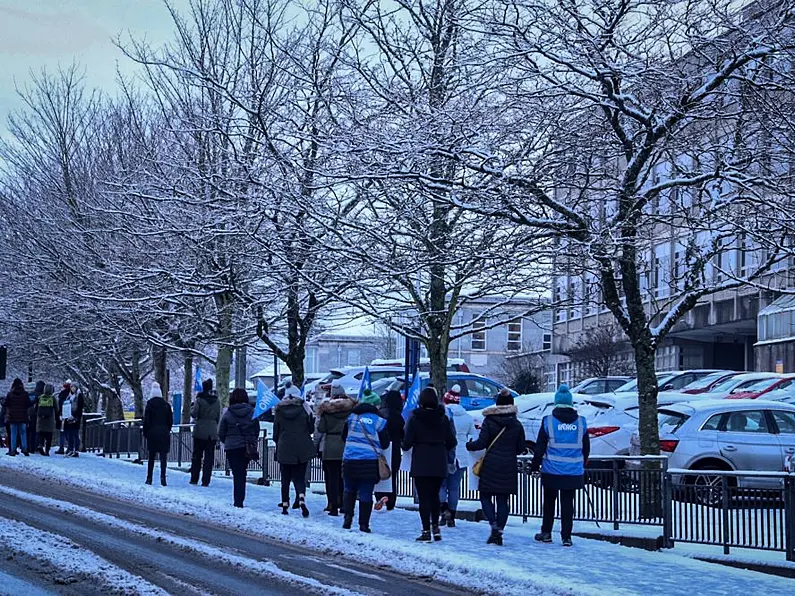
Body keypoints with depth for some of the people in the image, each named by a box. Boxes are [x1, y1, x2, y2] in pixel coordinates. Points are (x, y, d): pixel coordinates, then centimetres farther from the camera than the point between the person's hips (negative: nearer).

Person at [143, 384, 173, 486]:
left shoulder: (150, 404, -3)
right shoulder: (166, 405, 4)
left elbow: (146, 420, -4)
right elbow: (170, 420, 8)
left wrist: (145, 433, 5)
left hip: (152, 433, -1)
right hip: (164, 433, 1)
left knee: (151, 457, 9)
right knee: (163, 457, -1)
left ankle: (149, 478, 10)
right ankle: (163, 477, -12)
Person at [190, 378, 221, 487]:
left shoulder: (199, 400, -8)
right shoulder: (217, 401, 3)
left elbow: (194, 414, -9)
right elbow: (218, 417, 8)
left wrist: (192, 407, 11)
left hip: (200, 431, -2)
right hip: (212, 433, 2)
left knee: (197, 455, 9)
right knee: (209, 457, 4)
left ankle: (194, 479, 10)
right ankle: (206, 481, 0)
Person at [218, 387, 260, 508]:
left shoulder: (228, 414, -5)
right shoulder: (252, 412, 0)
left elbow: (221, 433, 0)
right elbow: (257, 430, 7)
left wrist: (227, 442, 18)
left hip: (232, 448, -2)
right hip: (247, 448, 2)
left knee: (237, 474, 0)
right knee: (242, 473, 13)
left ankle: (238, 502, -4)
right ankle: (240, 500, 16)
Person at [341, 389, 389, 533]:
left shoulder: (351, 417, 4)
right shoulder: (379, 421, -5)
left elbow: (344, 437, 15)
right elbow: (384, 444, 0)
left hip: (350, 460, 2)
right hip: (370, 461, -2)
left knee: (349, 489, 20)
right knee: (366, 494, 4)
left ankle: (348, 515, 5)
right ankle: (364, 524, 7)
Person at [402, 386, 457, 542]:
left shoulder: (415, 418, -7)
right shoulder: (443, 418, 1)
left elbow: (407, 442, -9)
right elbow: (452, 442, 2)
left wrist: (405, 446, 13)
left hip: (420, 464, -3)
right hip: (439, 465, 3)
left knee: (424, 497, 0)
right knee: (434, 495, 18)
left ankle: (426, 531, -2)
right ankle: (435, 527, 14)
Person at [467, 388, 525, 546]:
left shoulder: (489, 421, -7)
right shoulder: (517, 425, 2)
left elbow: (481, 443, -11)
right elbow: (521, 448, 6)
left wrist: (467, 446, 6)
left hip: (490, 466, -3)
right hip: (509, 467, 3)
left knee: (485, 497, 7)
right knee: (503, 500, 7)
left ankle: (494, 526, -12)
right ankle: (499, 532, 6)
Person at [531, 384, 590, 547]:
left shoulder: (548, 421, -6)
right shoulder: (581, 422, 2)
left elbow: (540, 447, -4)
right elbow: (586, 448, 11)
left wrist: (535, 466, 6)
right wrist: (581, 465, 25)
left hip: (552, 470, -1)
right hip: (574, 471, 1)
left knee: (549, 501, 13)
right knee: (567, 503, 5)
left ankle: (546, 532, 19)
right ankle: (566, 536, 4)